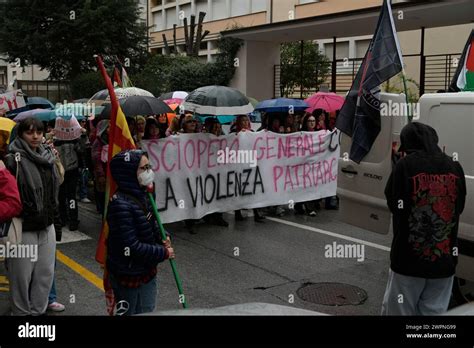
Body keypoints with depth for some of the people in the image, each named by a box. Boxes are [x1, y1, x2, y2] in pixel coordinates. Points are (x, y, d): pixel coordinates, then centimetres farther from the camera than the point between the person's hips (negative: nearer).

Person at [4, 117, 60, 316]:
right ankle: (21, 312, 21)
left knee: (46, 272, 12)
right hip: (24, 227, -6)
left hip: (47, 225, 6)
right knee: (22, 275, 5)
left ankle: (39, 310, 27)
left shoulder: (47, 156, 7)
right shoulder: (14, 160, -13)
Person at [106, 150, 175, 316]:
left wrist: (163, 238, -5)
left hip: (147, 271, 8)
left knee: (147, 312, 21)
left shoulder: (142, 196, 1)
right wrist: (164, 253, -17)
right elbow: (131, 247, -27)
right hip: (128, 277, -8)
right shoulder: (121, 204, -26)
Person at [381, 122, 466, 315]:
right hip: (445, 259, 4)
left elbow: (392, 203, -1)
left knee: (398, 310, 9)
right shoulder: (455, 167, 1)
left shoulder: (406, 165, -11)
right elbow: (459, 207, 12)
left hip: (409, 257, -3)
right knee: (434, 312, 11)